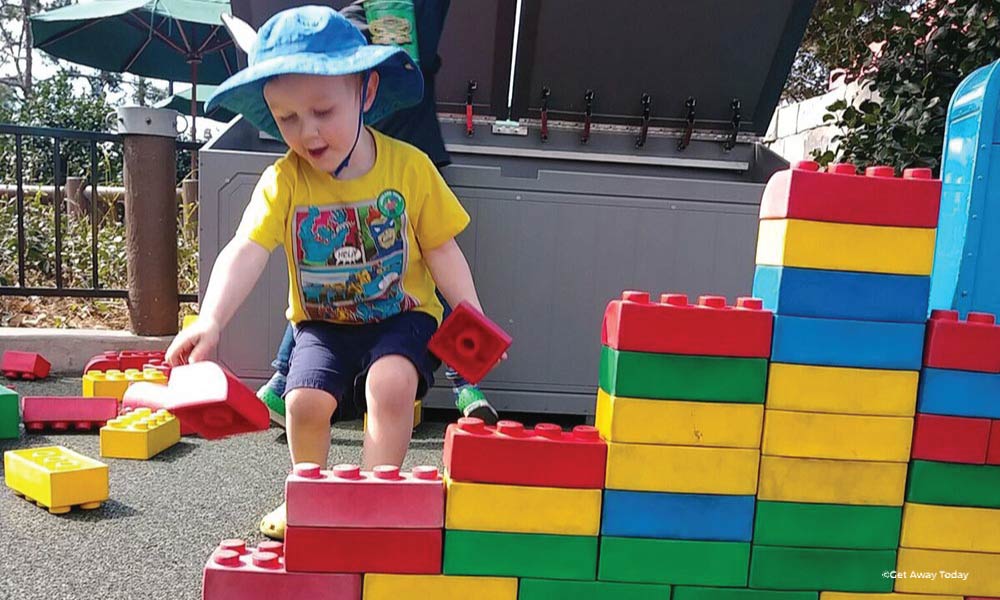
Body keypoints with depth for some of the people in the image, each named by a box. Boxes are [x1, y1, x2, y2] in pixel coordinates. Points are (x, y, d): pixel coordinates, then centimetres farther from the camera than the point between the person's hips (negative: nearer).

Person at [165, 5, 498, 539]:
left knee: (391, 382, -28)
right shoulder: (283, 182, -11)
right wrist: (210, 321, -39)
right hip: (322, 322, 2)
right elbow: (245, 252, -23)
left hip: (400, 314, -1)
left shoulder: (410, 166, -11)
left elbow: (442, 250, -4)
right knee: (306, 400, -18)